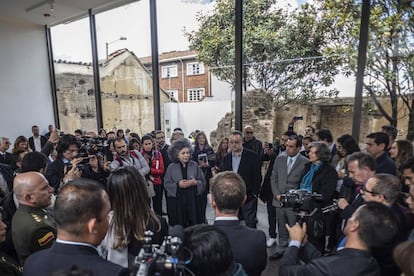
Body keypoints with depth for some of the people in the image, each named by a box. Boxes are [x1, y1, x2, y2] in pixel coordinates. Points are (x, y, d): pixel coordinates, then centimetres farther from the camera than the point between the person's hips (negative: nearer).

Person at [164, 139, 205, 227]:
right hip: (176, 201, -1)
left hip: (192, 200, 1)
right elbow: (166, 184, -2)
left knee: (194, 226, 2)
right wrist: (177, 185, -17)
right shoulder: (171, 167, 1)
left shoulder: (194, 165, 3)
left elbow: (203, 182, 4)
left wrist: (195, 183, -16)